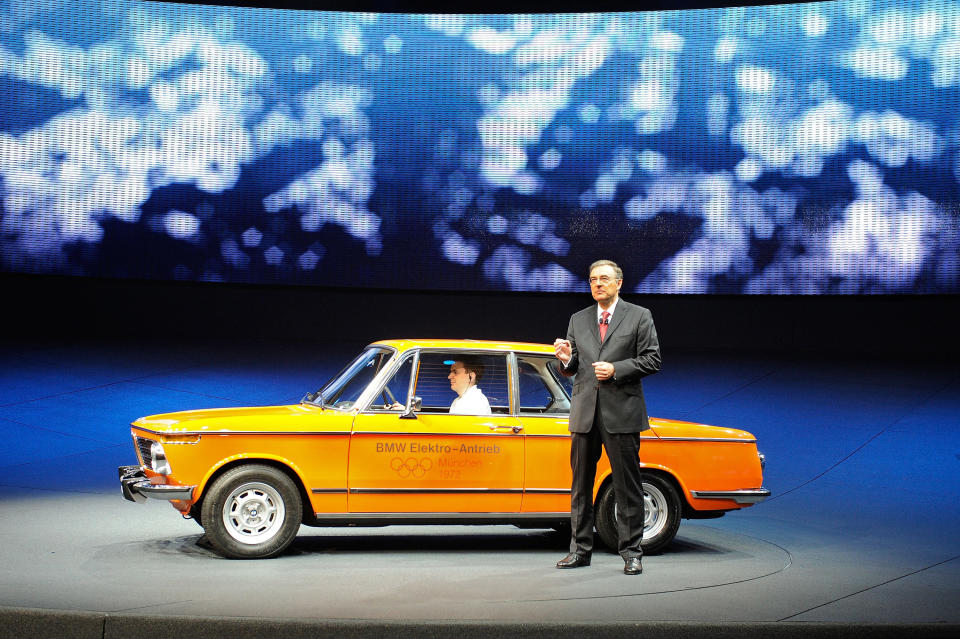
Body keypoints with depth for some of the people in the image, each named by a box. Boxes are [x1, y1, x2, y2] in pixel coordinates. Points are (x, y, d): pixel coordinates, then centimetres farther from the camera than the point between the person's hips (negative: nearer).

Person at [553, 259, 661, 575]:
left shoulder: (639, 316, 4)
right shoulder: (578, 320, 15)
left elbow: (652, 360, -3)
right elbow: (572, 369, 17)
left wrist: (616, 369, -14)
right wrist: (567, 359, -6)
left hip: (621, 412, -4)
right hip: (584, 411, 4)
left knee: (627, 485, -1)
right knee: (581, 483, 7)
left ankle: (631, 552, 6)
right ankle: (580, 549, 15)